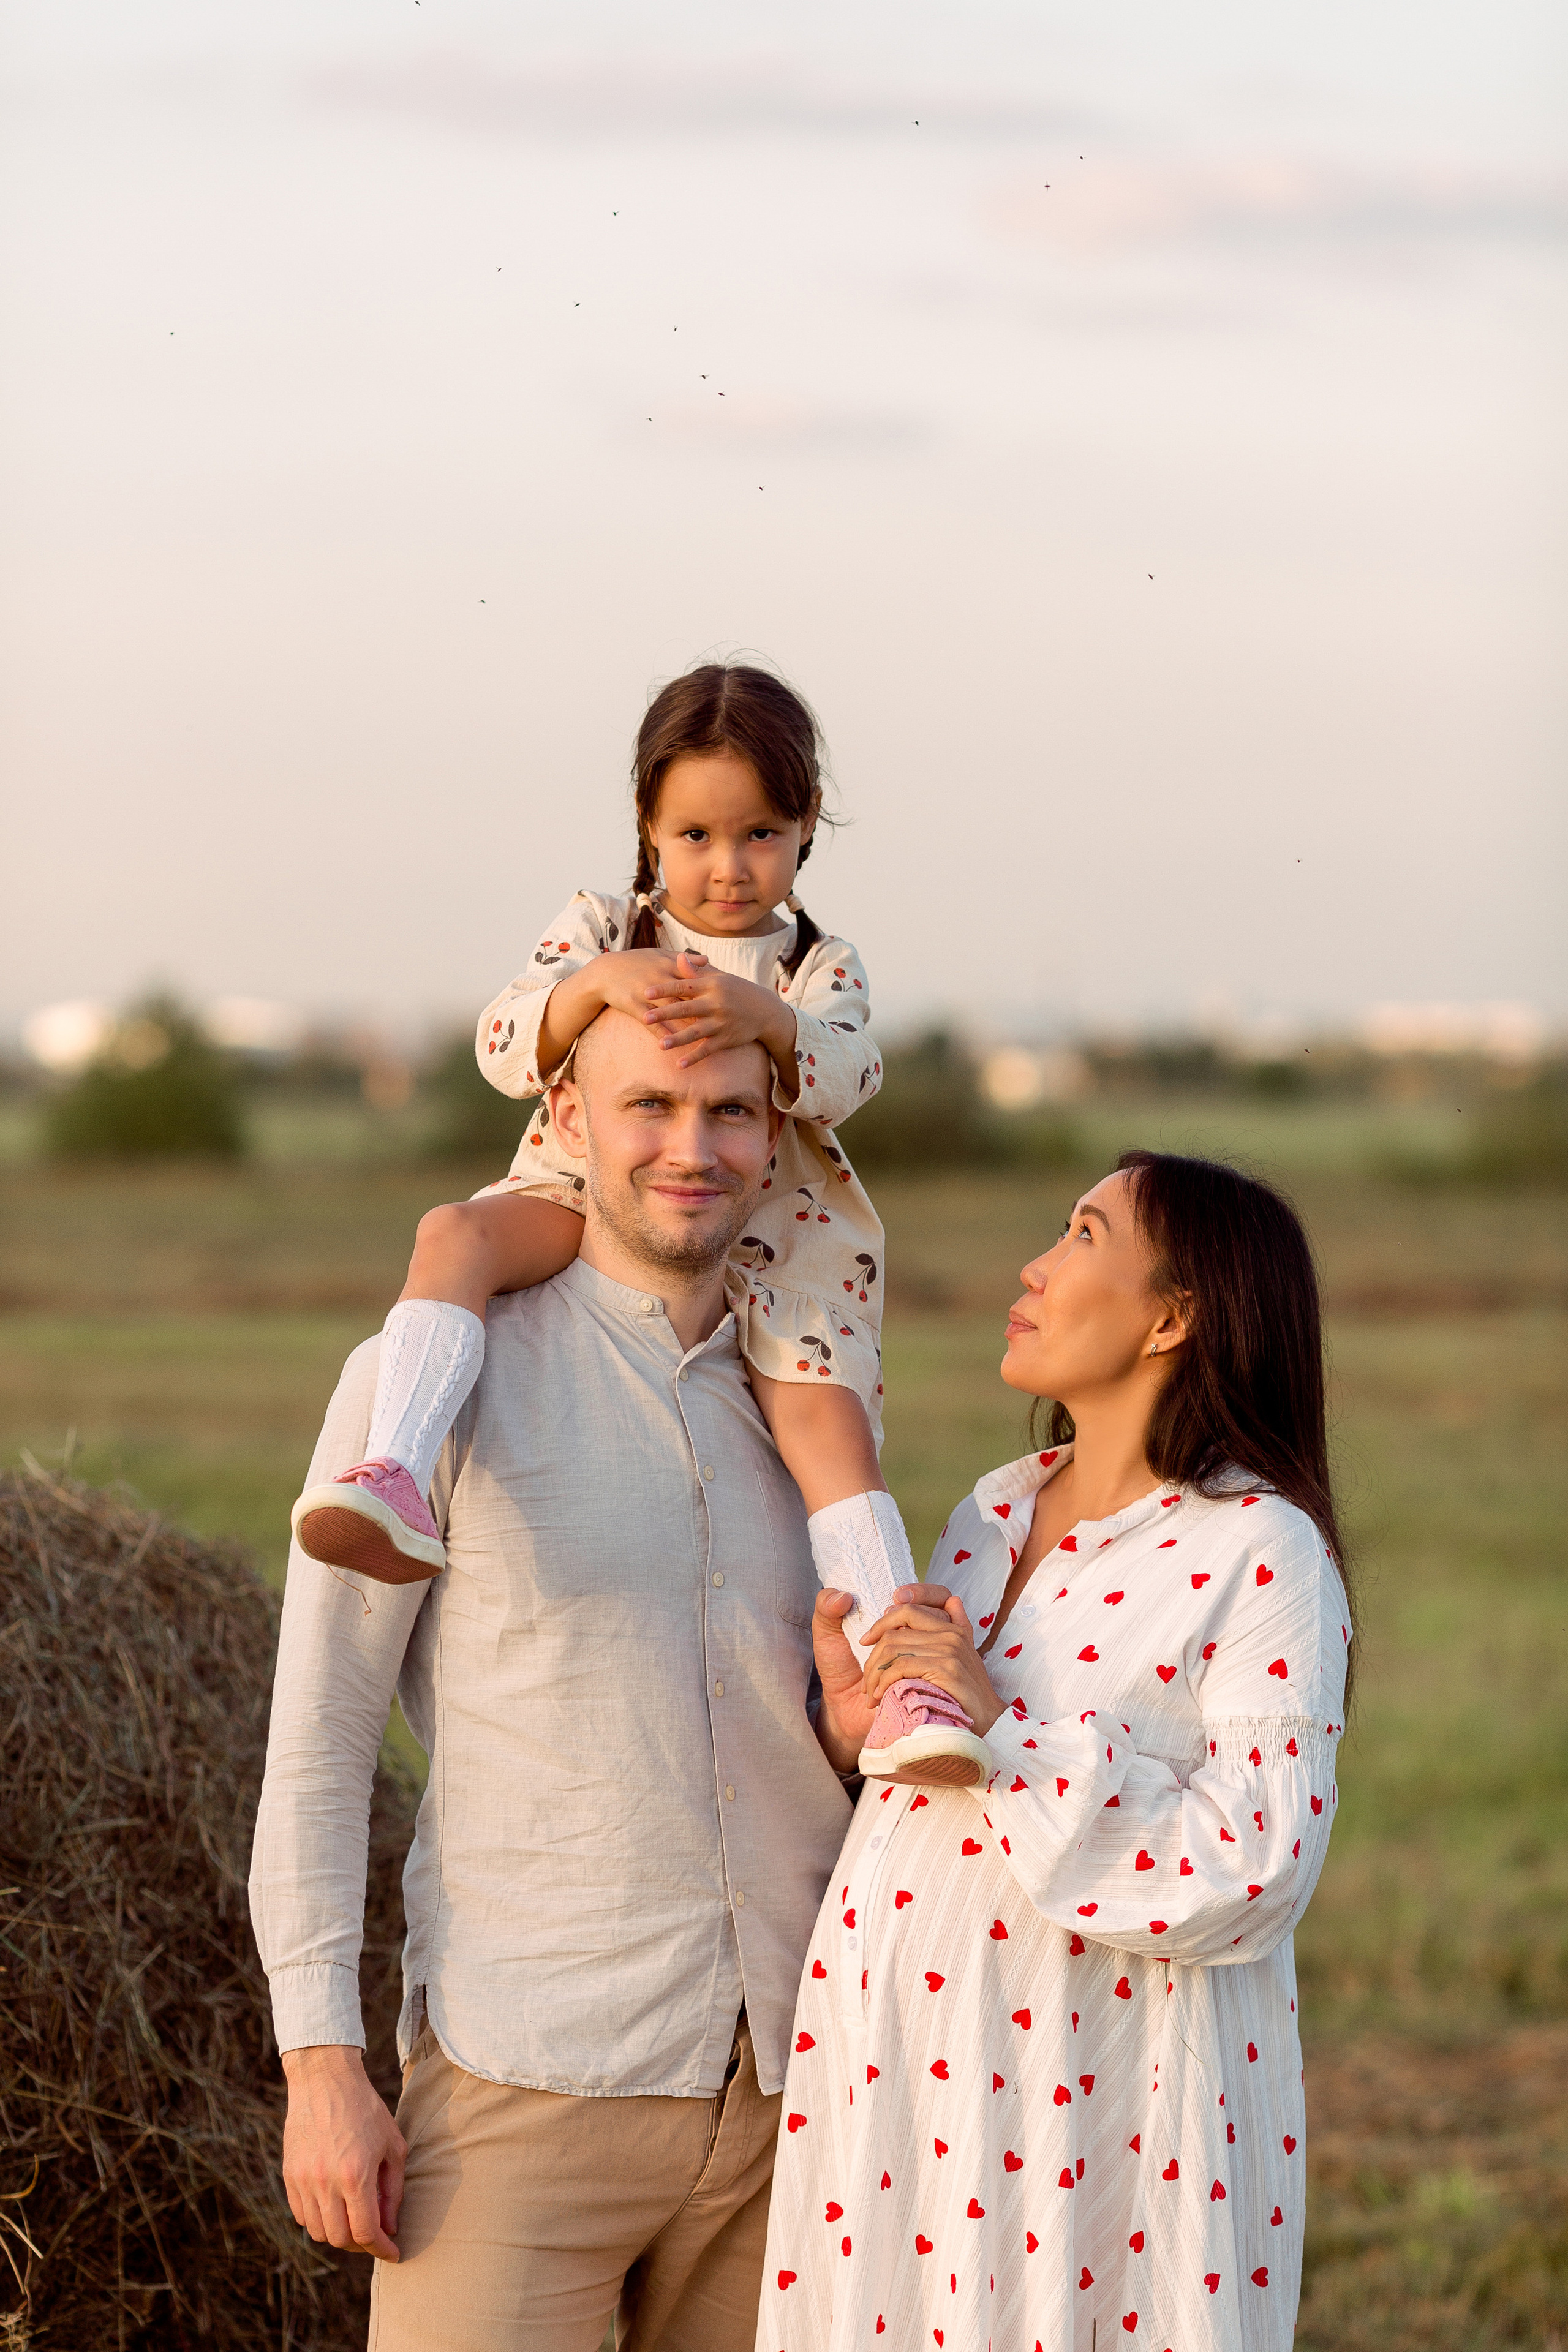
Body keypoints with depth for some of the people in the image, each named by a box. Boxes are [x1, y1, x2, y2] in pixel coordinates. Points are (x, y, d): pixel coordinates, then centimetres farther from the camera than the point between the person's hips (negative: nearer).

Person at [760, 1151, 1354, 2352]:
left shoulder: (1262, 1554, -11)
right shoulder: (995, 1512, 11)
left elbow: (1253, 1878, -20)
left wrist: (1005, 1732, -21)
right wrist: (851, 1712, -2)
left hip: (1092, 2104, -7)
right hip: (897, 2072, 7)